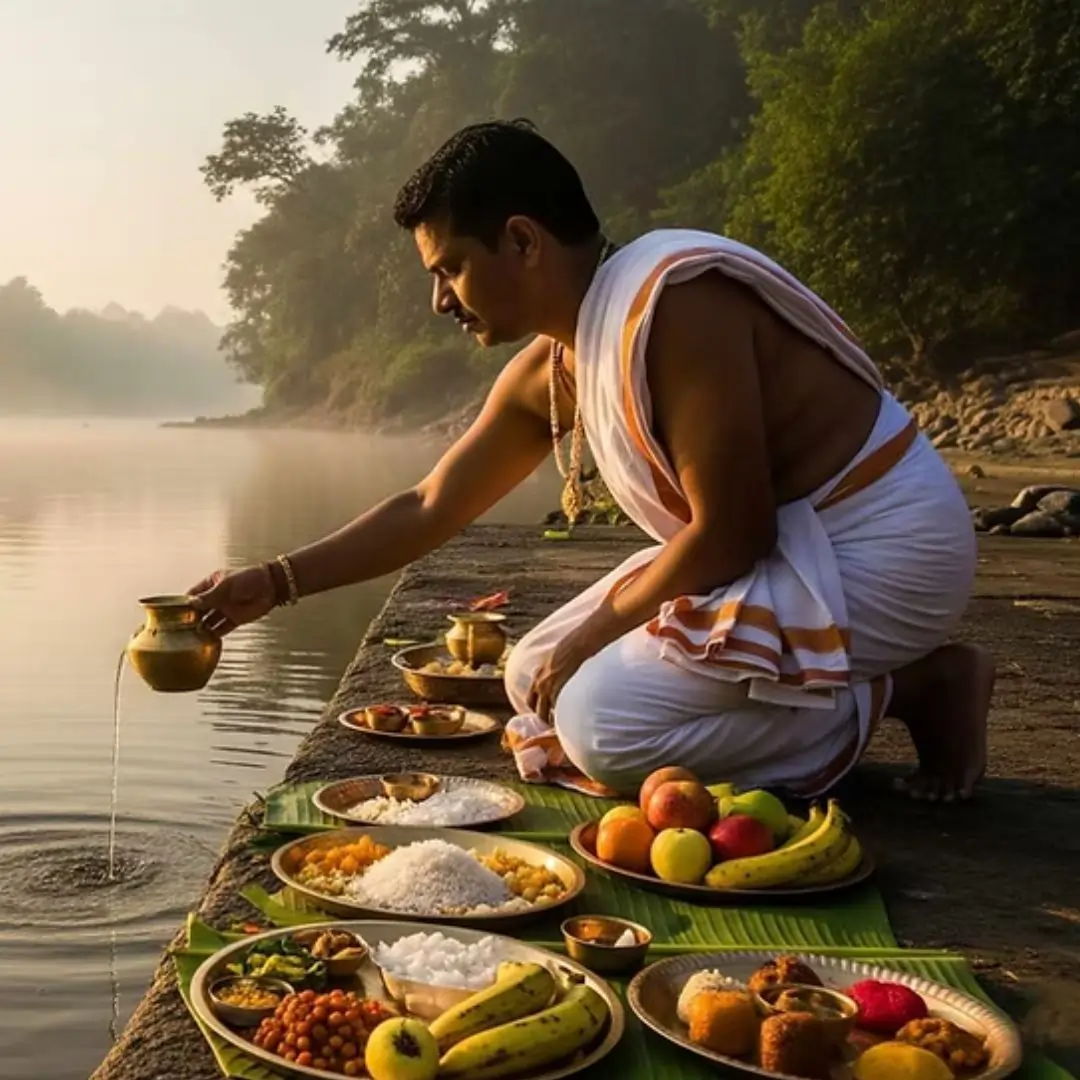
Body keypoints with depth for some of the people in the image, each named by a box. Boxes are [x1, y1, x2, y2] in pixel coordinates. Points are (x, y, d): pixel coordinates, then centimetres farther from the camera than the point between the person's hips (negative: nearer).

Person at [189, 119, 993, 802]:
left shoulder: (675, 303, -25)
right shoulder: (548, 372, 3)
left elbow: (731, 533, -25)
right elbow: (427, 509, 12)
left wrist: (596, 632, -12)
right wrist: (276, 582, 8)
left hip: (877, 548, -9)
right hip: (778, 546, 9)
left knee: (603, 723, -21)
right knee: (539, 682, 11)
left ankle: (917, 687, -6)